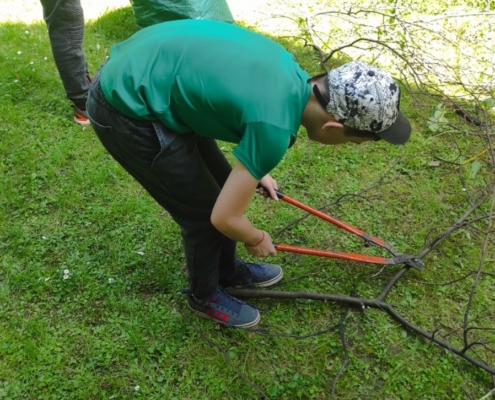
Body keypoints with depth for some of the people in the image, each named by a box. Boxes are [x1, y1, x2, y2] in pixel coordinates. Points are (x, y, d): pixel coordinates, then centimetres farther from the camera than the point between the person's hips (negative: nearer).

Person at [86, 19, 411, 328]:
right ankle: (205, 296, 30)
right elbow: (224, 217, -18)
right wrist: (257, 240, 4)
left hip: (140, 73, 9)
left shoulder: (290, 73, -1)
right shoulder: (275, 127, -27)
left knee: (223, 185, 17)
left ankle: (228, 271, 41)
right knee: (204, 211, 2)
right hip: (127, 109, -9)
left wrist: (254, 170, 29)